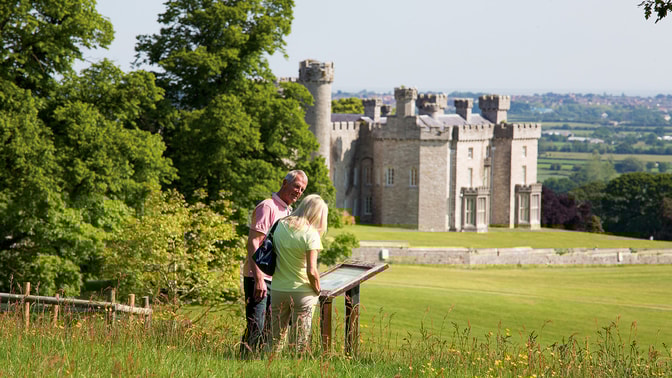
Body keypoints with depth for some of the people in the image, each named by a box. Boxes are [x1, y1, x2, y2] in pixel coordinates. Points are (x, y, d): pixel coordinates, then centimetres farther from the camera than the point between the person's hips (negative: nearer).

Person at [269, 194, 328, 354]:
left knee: (276, 341, 15)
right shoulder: (311, 234, -15)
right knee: (300, 343, 6)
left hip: (278, 290, 4)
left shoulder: (280, 226, 0)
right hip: (302, 292, -4)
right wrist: (317, 290, -2)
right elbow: (311, 271, -20)